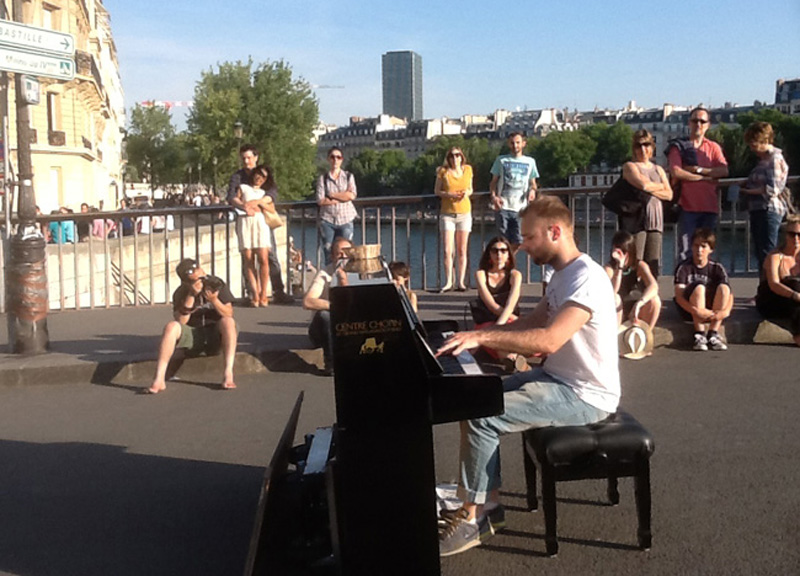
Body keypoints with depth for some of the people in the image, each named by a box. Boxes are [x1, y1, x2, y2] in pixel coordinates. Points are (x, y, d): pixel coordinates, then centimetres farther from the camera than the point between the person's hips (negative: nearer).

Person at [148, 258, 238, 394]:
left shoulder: (217, 284, -4)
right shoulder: (180, 293, -3)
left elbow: (229, 314, -9)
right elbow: (180, 321, -16)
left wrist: (214, 300, -27)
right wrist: (191, 296, -24)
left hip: (216, 337, 0)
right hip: (192, 337, 1)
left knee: (228, 322, -31)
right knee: (171, 326, -28)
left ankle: (228, 374, -40)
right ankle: (159, 379, -35)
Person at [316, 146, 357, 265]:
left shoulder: (348, 176, 10)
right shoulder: (323, 178, 5)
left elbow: (352, 195, -6)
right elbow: (320, 201, -6)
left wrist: (332, 194, -5)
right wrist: (342, 197, -6)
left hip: (345, 220, 1)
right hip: (327, 220, -1)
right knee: (329, 254, -3)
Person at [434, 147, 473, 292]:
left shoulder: (468, 170, 5)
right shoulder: (443, 171, -2)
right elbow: (436, 191, 2)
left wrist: (467, 193, -8)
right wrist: (449, 194, -15)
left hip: (464, 213, 2)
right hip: (447, 213, -2)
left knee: (462, 251, 3)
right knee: (447, 251, -6)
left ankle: (461, 282, 10)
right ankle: (448, 282, 2)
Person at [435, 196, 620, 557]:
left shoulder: (586, 279, -23)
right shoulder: (563, 274, 10)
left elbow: (548, 340, -35)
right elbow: (530, 323, 16)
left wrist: (482, 337, -33)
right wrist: (475, 334, 3)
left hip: (585, 396, -10)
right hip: (559, 378, 10)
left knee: (480, 418, -20)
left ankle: (471, 519, -5)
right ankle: (487, 503, 10)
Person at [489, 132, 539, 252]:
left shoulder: (530, 161, 14)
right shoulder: (501, 160, 11)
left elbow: (533, 182, 18)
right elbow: (493, 181, 10)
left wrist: (532, 190, -6)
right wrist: (493, 196, -9)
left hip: (520, 207, 1)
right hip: (502, 207, -1)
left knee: (518, 241, -4)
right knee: (504, 240, -4)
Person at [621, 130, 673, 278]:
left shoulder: (658, 169, 23)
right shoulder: (630, 166, 7)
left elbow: (669, 194, 11)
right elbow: (643, 184, -12)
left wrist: (650, 189, -3)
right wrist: (660, 186, 6)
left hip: (655, 221, 5)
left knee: (653, 265, -1)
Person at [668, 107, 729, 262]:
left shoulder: (713, 147, 16)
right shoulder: (679, 146, 7)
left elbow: (724, 171, 0)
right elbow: (676, 172, -10)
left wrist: (697, 169, -8)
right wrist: (705, 177, -5)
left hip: (709, 206, 3)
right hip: (687, 206, -3)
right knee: (687, 250, -8)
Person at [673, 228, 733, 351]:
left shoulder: (717, 268, -1)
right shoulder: (684, 267, -9)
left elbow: (729, 293, -12)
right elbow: (679, 296, -21)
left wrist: (726, 310, -34)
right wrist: (696, 311, -38)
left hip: (712, 310, 3)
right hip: (689, 310, -2)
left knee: (723, 287, -23)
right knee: (699, 287, -30)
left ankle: (713, 334, -26)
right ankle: (699, 335, -32)